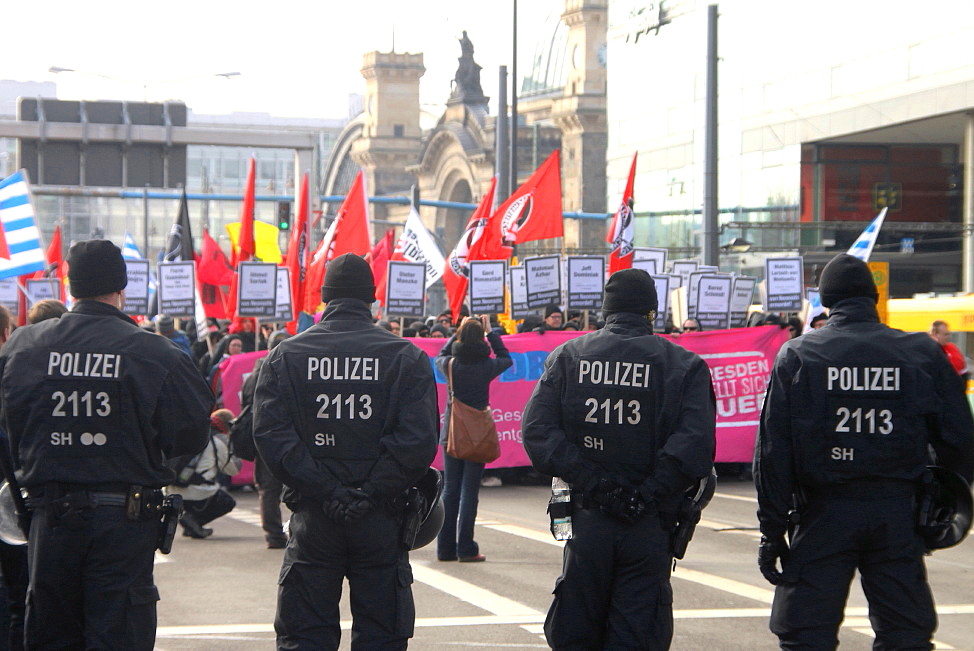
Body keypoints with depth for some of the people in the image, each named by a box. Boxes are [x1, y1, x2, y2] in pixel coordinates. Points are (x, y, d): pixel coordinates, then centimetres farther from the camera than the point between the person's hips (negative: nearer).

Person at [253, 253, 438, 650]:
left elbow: (270, 435, -9)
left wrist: (325, 493, -9)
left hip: (313, 517, 1)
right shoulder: (406, 357, -1)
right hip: (381, 520, -1)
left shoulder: (286, 356, 2)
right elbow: (418, 440, -12)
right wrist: (373, 493, -8)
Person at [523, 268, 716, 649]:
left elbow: (538, 432, -8)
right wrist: (648, 495, -11)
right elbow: (695, 446, -15)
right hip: (649, 528, -1)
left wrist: (588, 480, -9)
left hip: (587, 521, 2)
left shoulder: (567, 356, 3)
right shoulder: (684, 365, -2)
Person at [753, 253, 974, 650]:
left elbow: (773, 451, -4)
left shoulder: (797, 356, -2)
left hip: (823, 513, -1)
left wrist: (772, 529, 0)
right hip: (899, 514, 2)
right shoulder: (922, 354, 2)